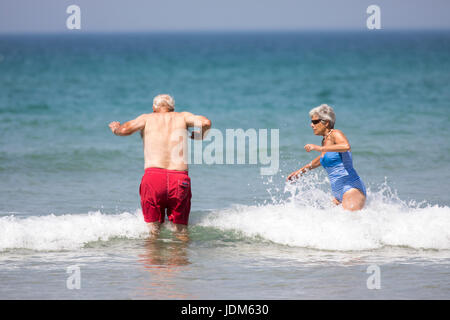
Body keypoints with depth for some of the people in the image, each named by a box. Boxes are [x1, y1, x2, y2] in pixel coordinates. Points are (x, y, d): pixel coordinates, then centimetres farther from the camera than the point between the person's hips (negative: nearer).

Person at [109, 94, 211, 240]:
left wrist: (115, 128, 21)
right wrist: (199, 136, 23)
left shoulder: (147, 118, 14)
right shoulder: (182, 117, 17)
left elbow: (125, 129, -1)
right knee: (181, 231, 12)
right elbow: (205, 123, 2)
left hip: (153, 176, -1)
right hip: (180, 178, 1)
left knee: (153, 230, 9)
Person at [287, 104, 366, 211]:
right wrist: (301, 170, 41)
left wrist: (319, 148, -27)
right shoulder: (325, 140, 17)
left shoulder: (336, 134, -7)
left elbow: (346, 146, -30)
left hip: (352, 188, -9)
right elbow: (322, 159, 38)